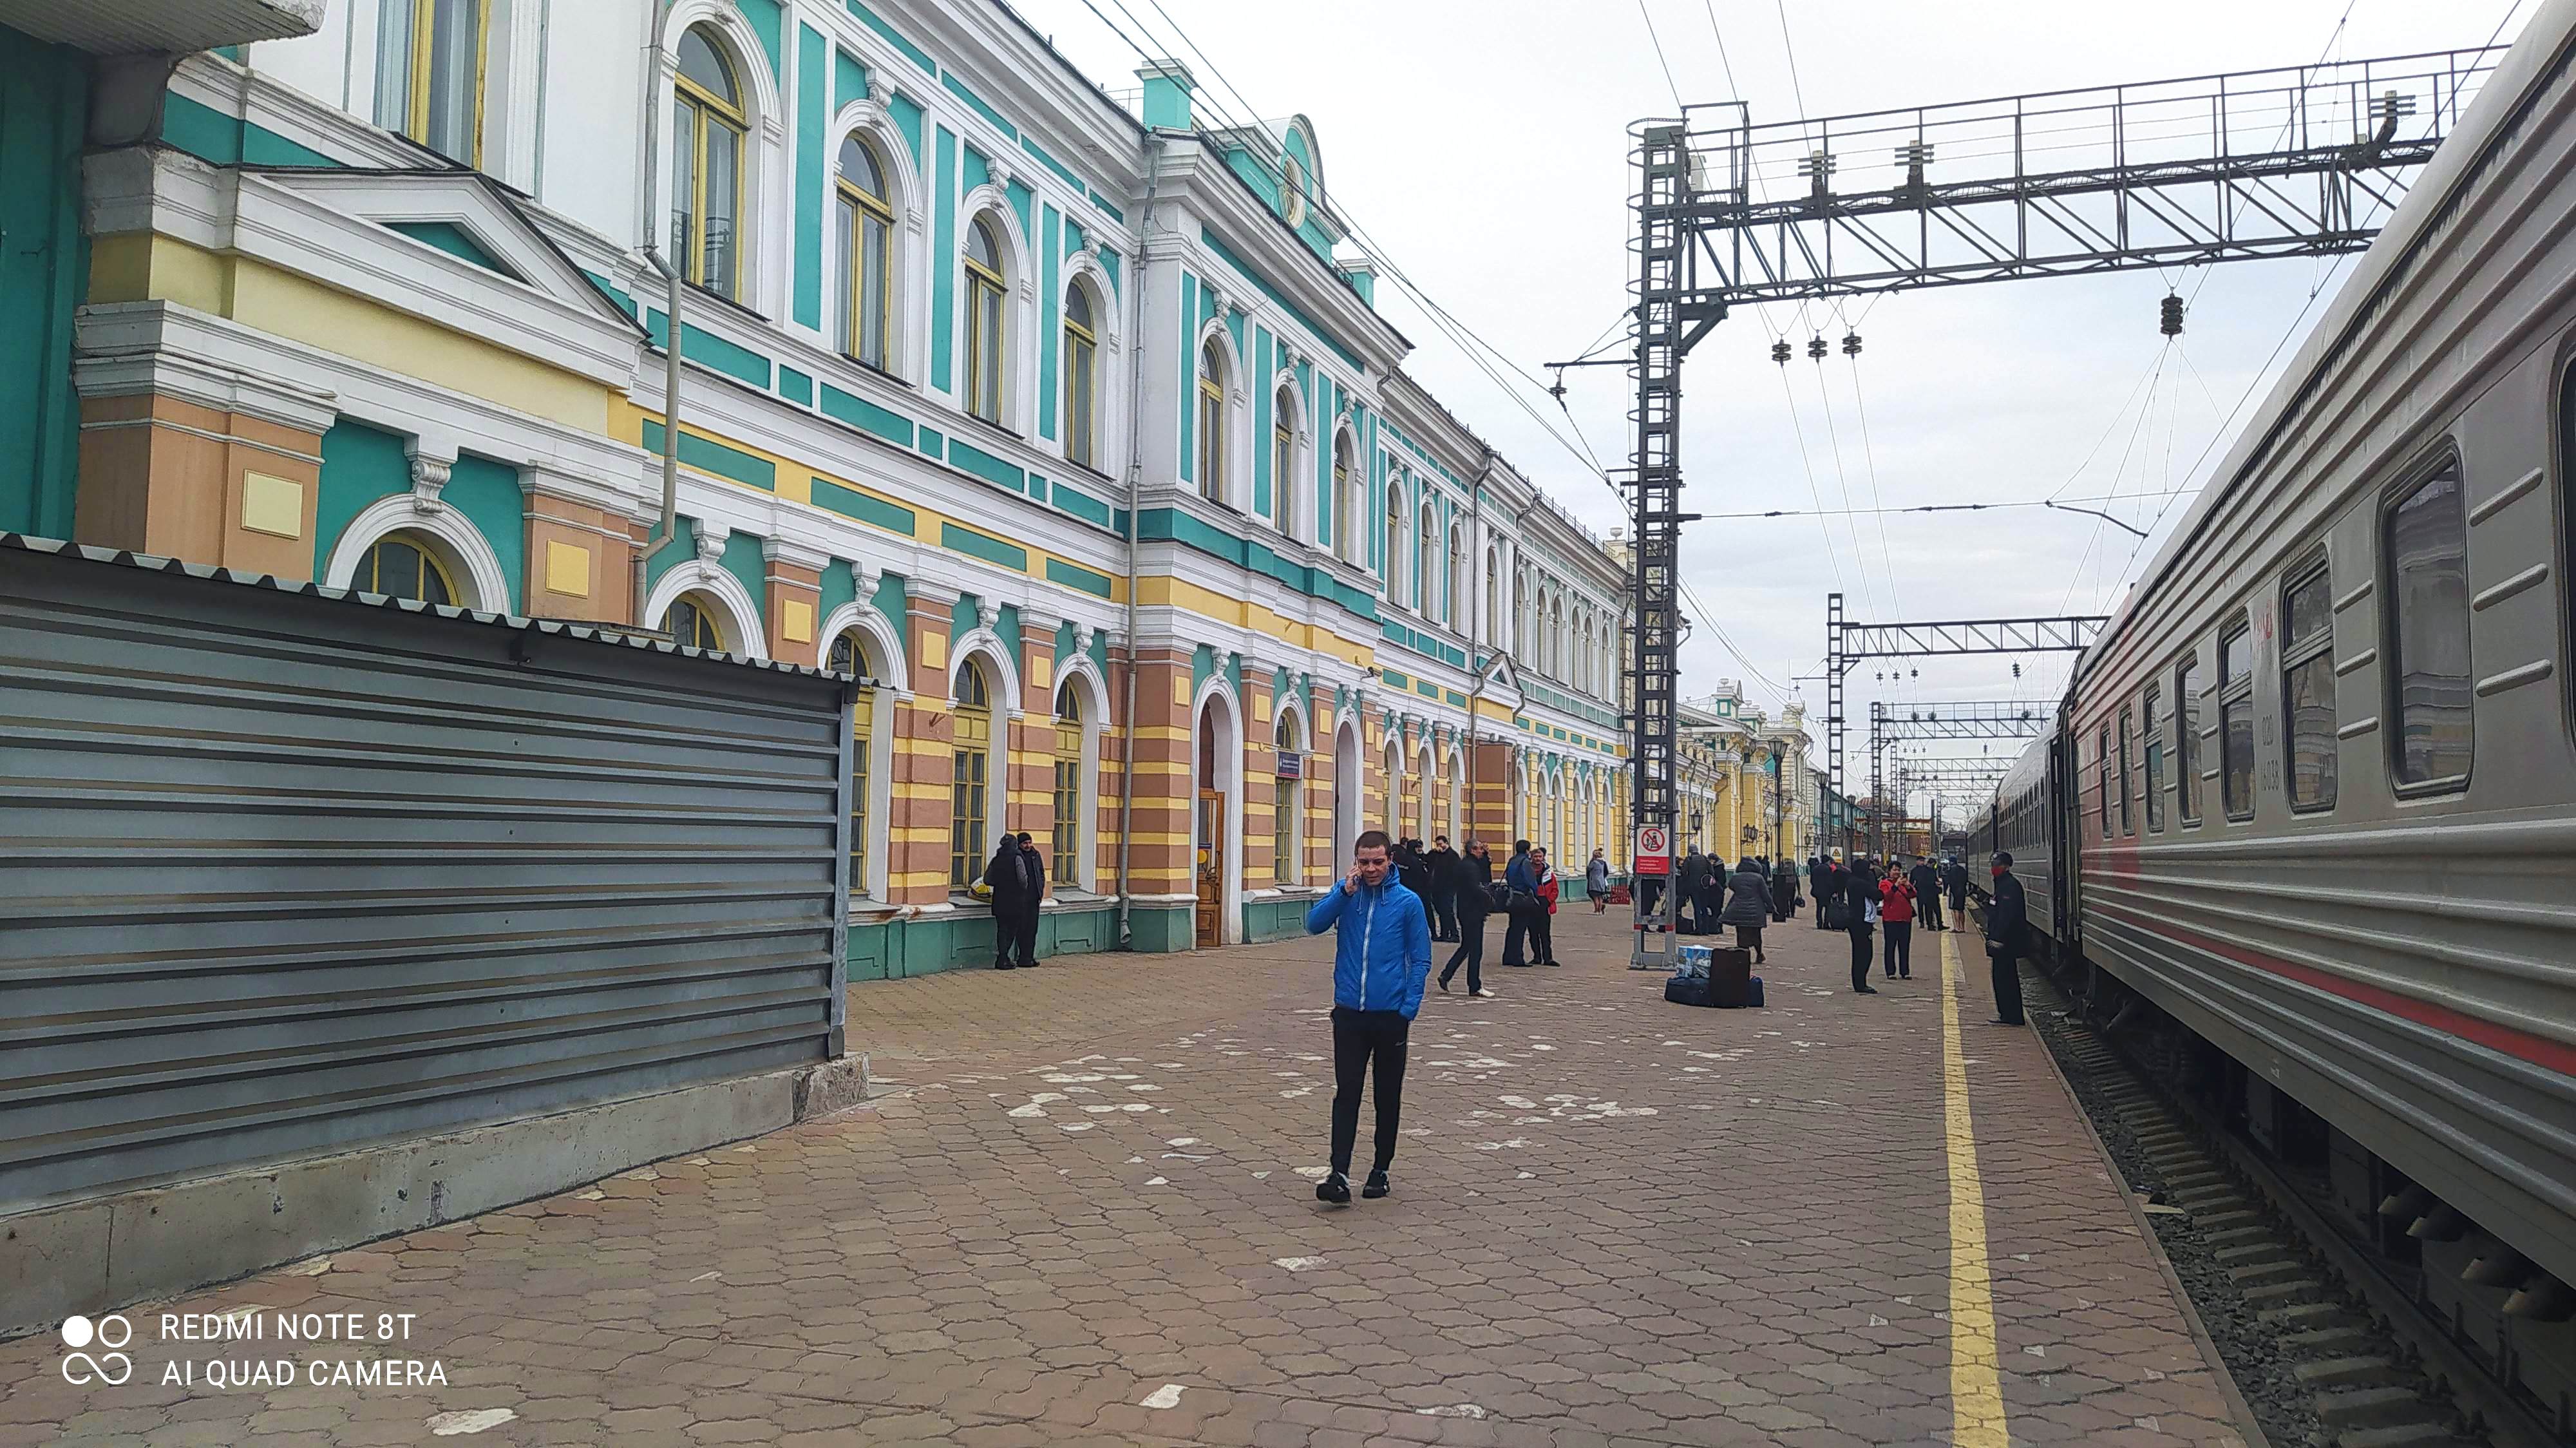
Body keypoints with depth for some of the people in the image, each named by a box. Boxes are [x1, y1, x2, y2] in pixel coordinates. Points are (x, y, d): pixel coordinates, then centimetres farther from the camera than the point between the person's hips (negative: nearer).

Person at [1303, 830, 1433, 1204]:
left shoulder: (1408, 902, -3)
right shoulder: (1346, 894, 3)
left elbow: (1420, 960, -1)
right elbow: (1314, 924, -11)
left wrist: (1408, 1009, -9)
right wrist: (1345, 891, -20)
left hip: (1391, 1015, -1)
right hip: (1349, 1012, 1)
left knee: (1388, 1096, 9)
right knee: (1346, 1092, -4)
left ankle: (1381, 1170, 22)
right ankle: (1340, 1175, -8)